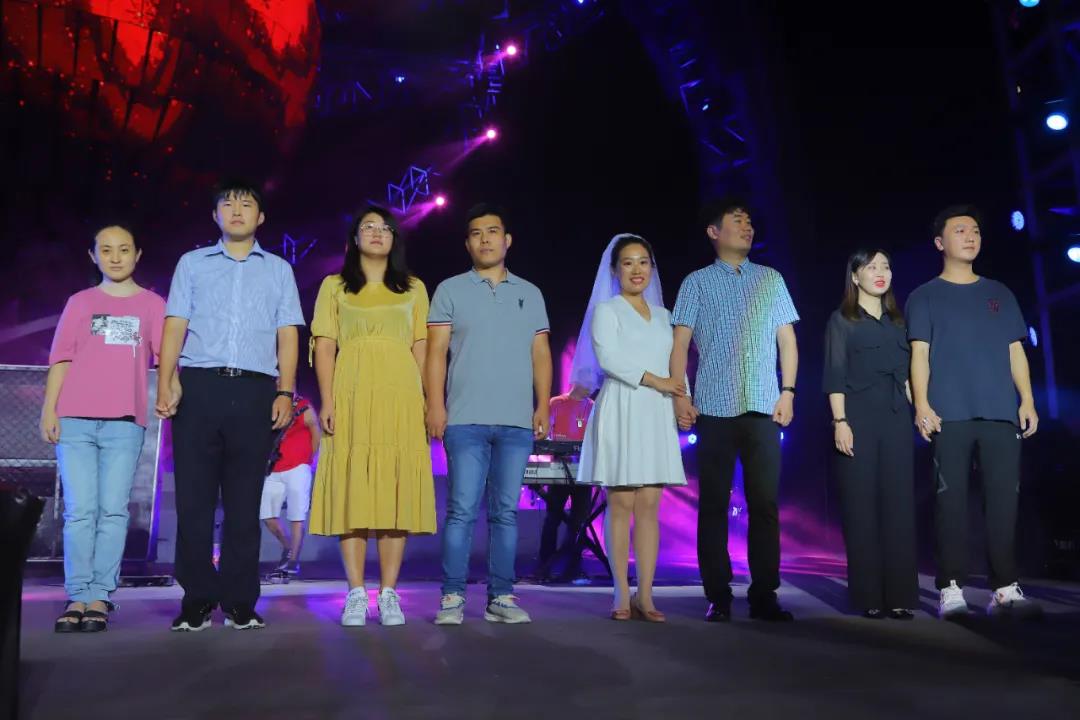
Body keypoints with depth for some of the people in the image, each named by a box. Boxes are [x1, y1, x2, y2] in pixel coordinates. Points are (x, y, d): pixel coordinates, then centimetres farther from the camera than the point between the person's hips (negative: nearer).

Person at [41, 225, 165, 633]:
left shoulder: (152, 304, 13)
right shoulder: (80, 302, 15)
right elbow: (61, 360, 11)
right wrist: (49, 410, 1)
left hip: (125, 422, -1)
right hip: (75, 420, 1)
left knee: (113, 511, -3)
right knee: (79, 511, -3)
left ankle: (100, 598, 0)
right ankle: (77, 597, 0)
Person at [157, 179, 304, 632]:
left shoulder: (279, 270, 16)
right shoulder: (192, 264, 16)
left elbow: (287, 336, 9)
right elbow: (175, 327, 8)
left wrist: (285, 393, -2)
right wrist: (166, 385, -4)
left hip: (254, 391, 0)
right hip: (198, 387, 0)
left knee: (245, 502, 1)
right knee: (194, 497, -2)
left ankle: (240, 601, 6)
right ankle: (197, 599, 6)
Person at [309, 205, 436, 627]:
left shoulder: (413, 288, 17)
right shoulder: (335, 287, 13)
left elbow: (421, 348, 12)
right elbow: (325, 346, 5)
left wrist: (423, 400, 1)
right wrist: (327, 401, -6)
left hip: (401, 395, 1)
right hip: (352, 395, -1)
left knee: (398, 490, -3)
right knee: (351, 488, -4)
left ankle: (389, 594, 2)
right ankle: (356, 594, 0)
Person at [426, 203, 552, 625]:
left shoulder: (529, 293, 15)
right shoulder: (450, 290, 7)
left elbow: (541, 354, 13)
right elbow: (436, 351, 2)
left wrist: (543, 407, 4)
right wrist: (435, 405, -8)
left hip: (517, 422, 3)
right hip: (466, 420, -2)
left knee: (506, 512, 4)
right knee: (462, 509, -5)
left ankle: (502, 596, 10)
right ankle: (452, 597, 1)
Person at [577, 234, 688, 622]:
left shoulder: (663, 315, 19)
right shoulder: (606, 310, 4)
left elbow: (677, 364, 15)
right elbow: (608, 357, -10)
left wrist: (684, 398, -2)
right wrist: (655, 381, -13)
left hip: (657, 415, 4)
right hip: (621, 412, -4)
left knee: (649, 505, 1)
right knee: (621, 504, -4)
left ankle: (645, 595, 3)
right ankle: (622, 595, 2)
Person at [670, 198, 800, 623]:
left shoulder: (771, 279, 15)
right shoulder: (697, 282, 8)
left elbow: (786, 339, 13)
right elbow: (680, 343, 3)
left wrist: (788, 391, 2)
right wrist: (678, 396, -6)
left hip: (764, 408, 2)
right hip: (714, 408, -2)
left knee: (765, 503, 0)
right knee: (714, 503, 1)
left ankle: (764, 595, 7)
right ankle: (718, 596, 7)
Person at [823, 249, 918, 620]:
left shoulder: (897, 321, 18)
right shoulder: (842, 320, 4)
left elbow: (905, 375, 17)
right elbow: (835, 375, -4)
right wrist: (840, 421, -13)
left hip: (897, 419, 4)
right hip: (859, 419, -4)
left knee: (899, 504, 1)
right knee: (862, 505, -4)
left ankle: (900, 595, 5)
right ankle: (869, 596, 1)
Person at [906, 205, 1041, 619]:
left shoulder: (1000, 294, 21)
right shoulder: (925, 296, 11)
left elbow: (1015, 352, 16)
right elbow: (920, 353, 2)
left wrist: (1027, 400, 4)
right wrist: (921, 404, -11)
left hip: (1001, 413, 3)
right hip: (950, 414, -3)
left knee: (1004, 499, -2)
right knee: (951, 499, -5)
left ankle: (1005, 589, 2)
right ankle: (951, 589, -3)